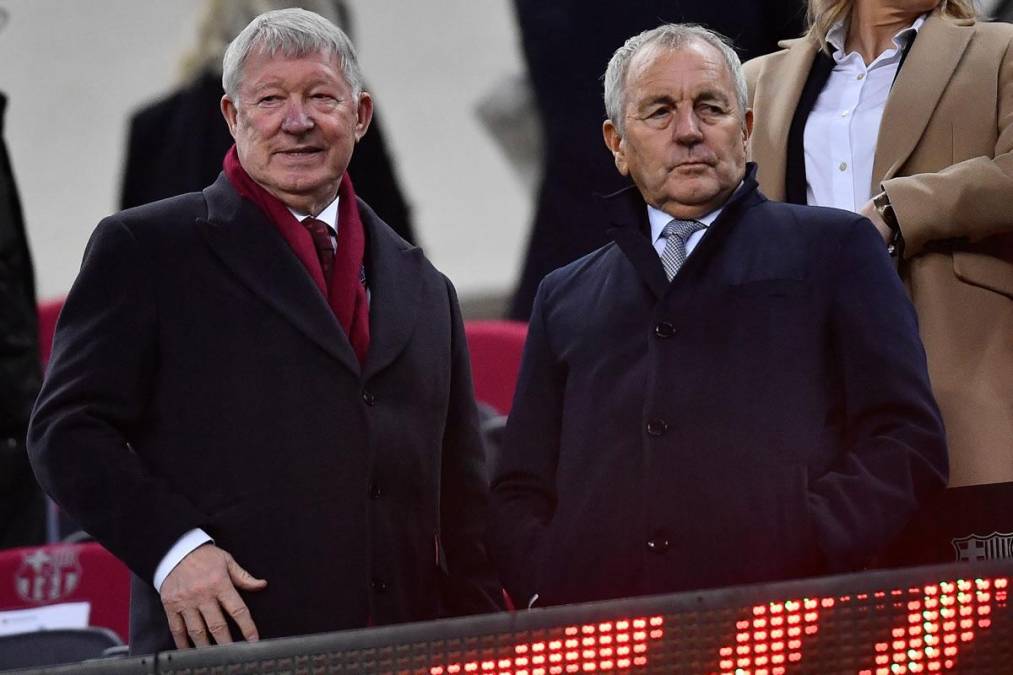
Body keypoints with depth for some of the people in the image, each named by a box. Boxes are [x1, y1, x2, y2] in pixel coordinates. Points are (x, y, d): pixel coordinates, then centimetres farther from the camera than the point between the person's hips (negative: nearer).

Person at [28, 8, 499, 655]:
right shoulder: (144, 249, 7)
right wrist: (172, 546, -14)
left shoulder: (424, 289, 20)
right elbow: (68, 427, 0)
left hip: (400, 652, 4)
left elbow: (463, 506, 22)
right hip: (223, 644, -4)